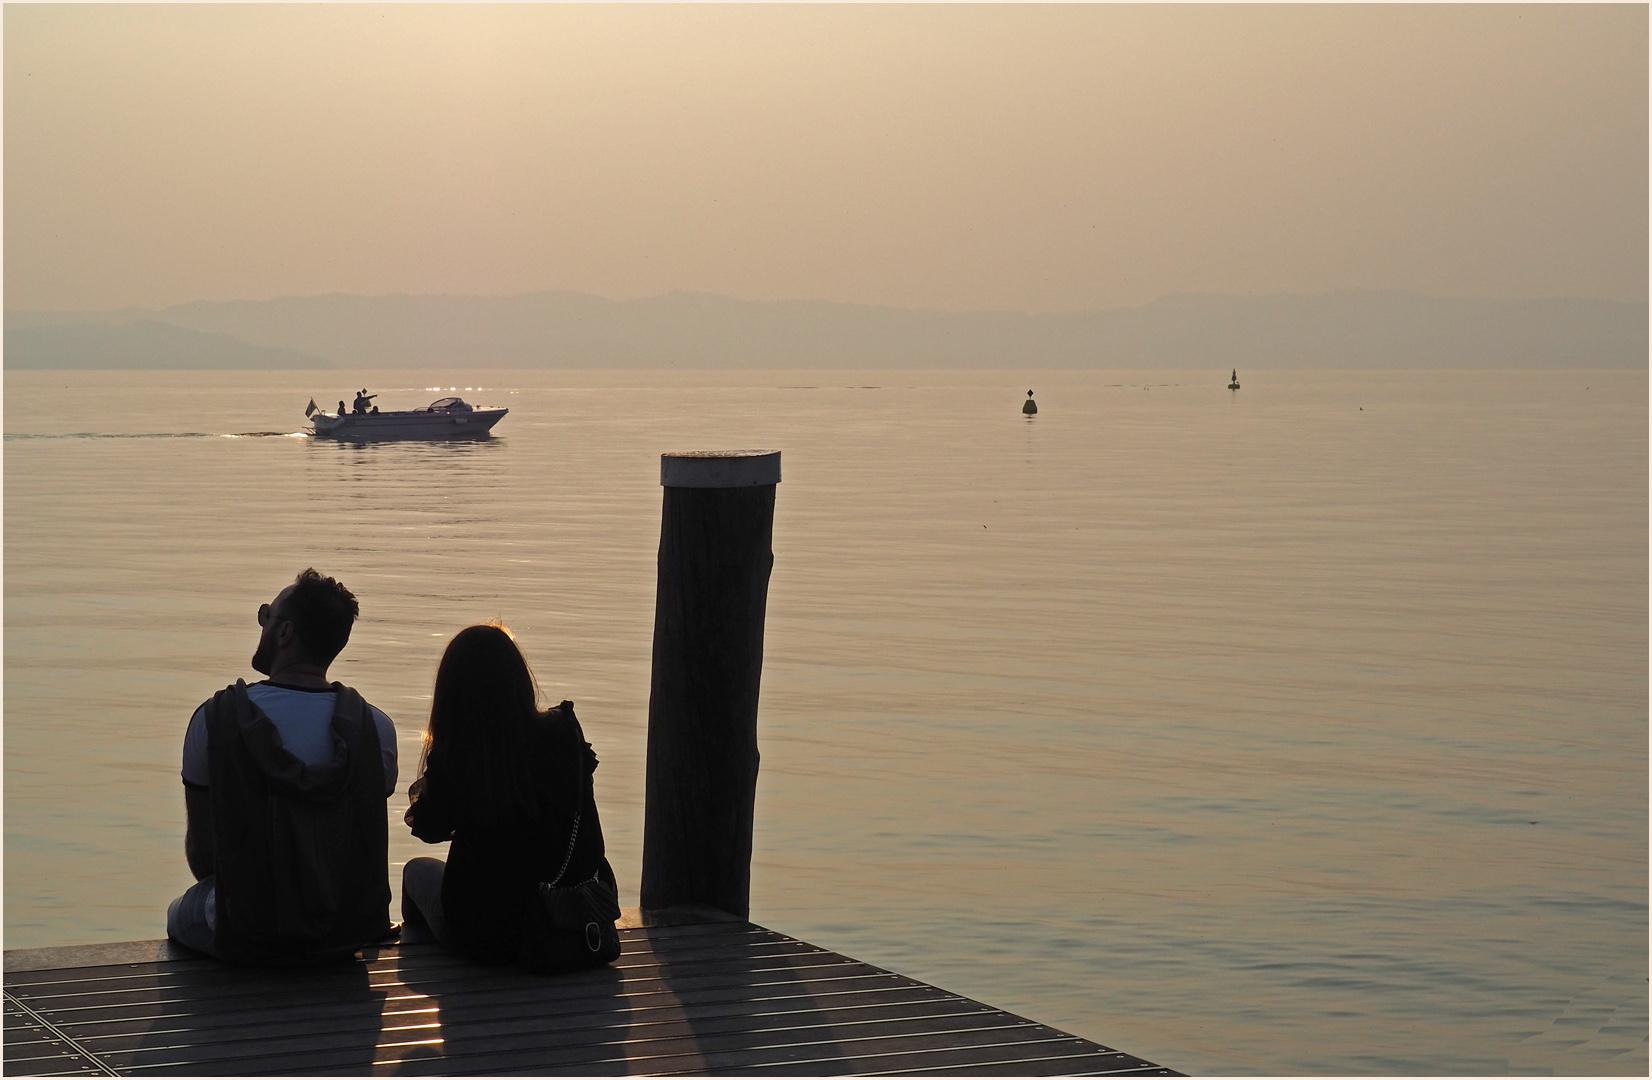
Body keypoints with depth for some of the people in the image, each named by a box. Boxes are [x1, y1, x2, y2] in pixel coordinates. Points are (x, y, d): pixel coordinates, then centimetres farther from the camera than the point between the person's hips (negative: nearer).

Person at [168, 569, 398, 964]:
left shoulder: (215, 718, -15)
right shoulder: (376, 727, -9)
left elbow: (200, 851, -6)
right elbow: (368, 847, 3)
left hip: (248, 941, -2)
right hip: (347, 936, 2)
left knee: (181, 913, 31)